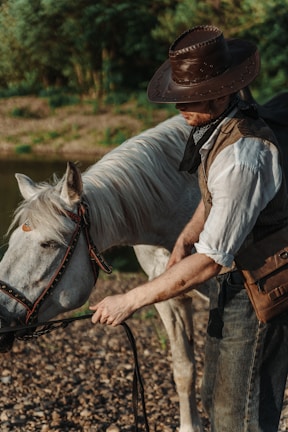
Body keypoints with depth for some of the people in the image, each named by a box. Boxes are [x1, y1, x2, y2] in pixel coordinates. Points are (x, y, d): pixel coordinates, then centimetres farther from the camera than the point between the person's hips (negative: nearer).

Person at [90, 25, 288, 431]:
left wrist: (129, 301, -27)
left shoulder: (241, 156, -33)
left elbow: (210, 261, -31)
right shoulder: (214, 124, -1)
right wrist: (186, 238, 0)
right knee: (217, 398, 21)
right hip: (235, 280, 10)